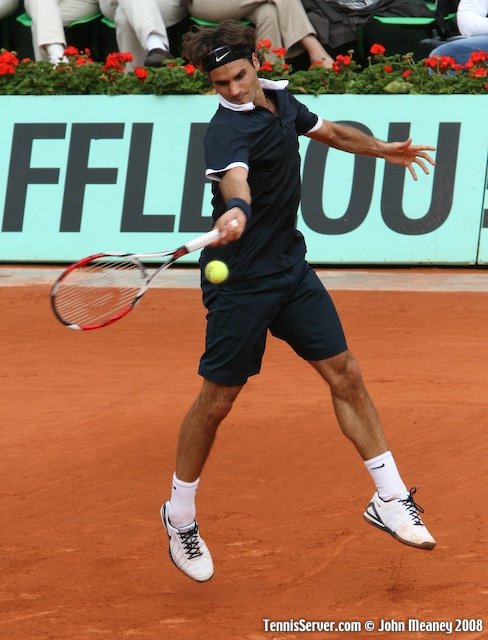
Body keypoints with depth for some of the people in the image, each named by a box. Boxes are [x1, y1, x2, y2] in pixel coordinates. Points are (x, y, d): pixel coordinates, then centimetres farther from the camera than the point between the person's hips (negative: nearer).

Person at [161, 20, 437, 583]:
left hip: (292, 268, 7)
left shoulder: (280, 98, 3)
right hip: (241, 280, -7)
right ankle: (180, 519, 20)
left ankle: (390, 498, 13)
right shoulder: (227, 130, -23)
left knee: (345, 375, 4)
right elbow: (234, 178, -46)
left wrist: (384, 150, 34)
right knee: (217, 401, 2)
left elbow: (327, 131, 25)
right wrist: (236, 211, -67)